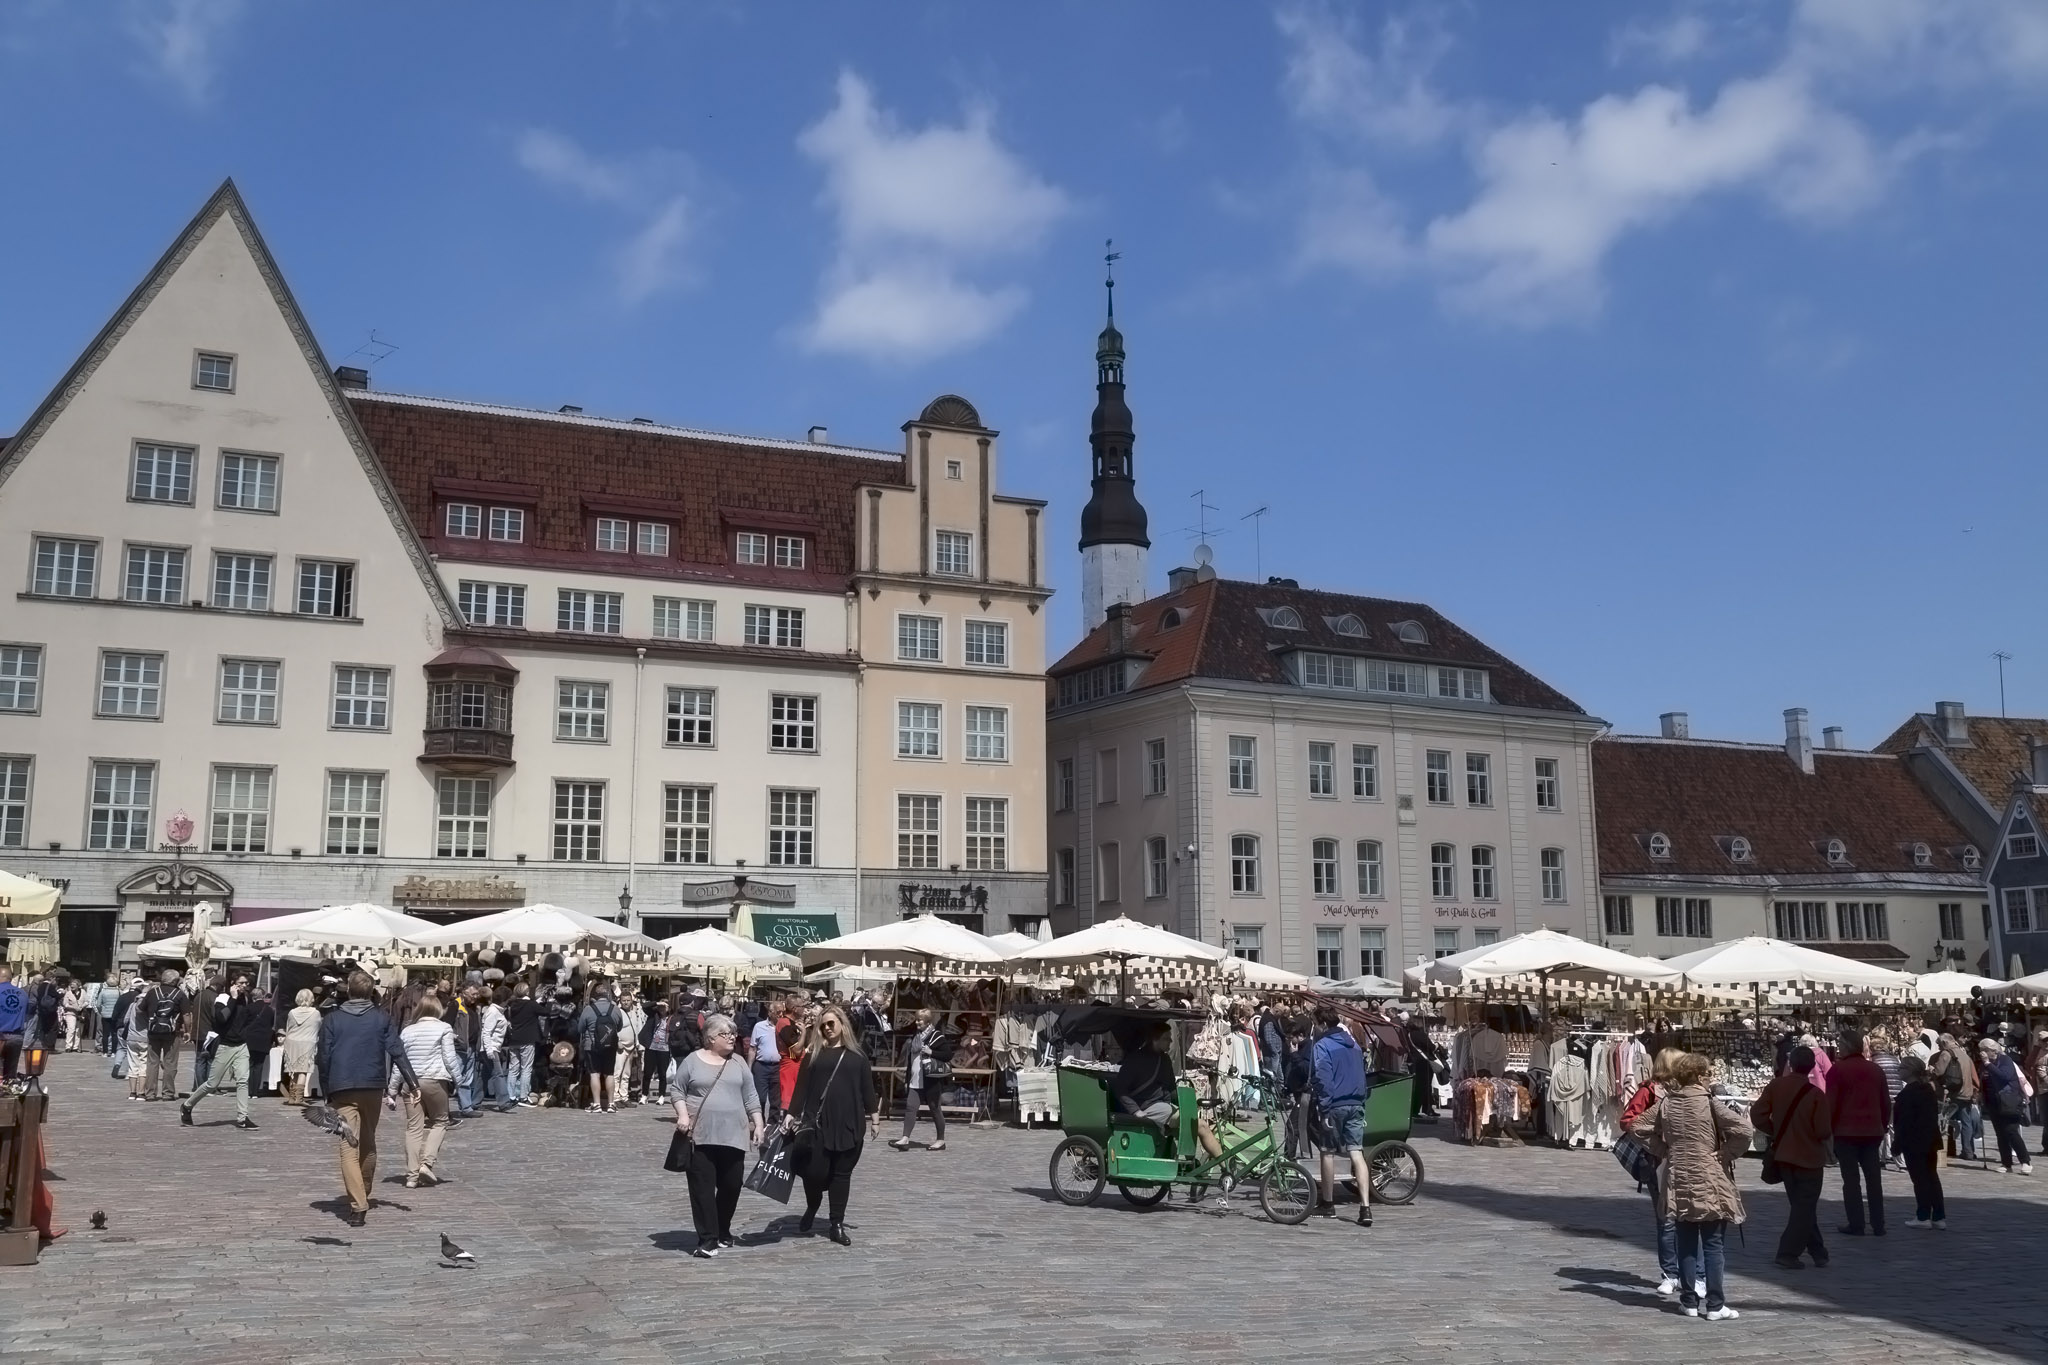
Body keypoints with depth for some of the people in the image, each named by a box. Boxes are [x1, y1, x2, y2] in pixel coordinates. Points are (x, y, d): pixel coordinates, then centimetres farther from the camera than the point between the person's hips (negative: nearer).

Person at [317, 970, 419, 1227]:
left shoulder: (332, 1020, 2)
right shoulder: (382, 1019, 3)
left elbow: (323, 1058, 1)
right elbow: (397, 1051, -4)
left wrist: (326, 1091, 8)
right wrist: (412, 1081, -6)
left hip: (342, 1089, -2)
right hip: (373, 1087, 2)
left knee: (349, 1145, -6)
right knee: (368, 1142, 19)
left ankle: (358, 1206, -17)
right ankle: (364, 1195, 34)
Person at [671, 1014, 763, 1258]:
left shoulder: (738, 1063, 9)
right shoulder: (692, 1060, 1)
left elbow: (751, 1097, 10)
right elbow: (676, 1088, 3)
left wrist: (758, 1124, 4)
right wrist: (683, 1115, -10)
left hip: (733, 1135, 3)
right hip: (701, 1135, -3)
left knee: (731, 1186, 7)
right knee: (702, 1187, -4)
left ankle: (723, 1233, 25)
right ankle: (707, 1239, 0)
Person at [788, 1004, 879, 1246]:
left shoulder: (857, 1055, 7)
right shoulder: (814, 1054, 6)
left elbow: (867, 1087, 8)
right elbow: (802, 1087, 3)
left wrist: (874, 1117, 6)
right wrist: (791, 1114, -5)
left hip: (848, 1124, 1)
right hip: (817, 1122, -1)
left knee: (842, 1173, 5)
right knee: (814, 1171, -7)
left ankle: (837, 1225, 13)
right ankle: (812, 1209, 23)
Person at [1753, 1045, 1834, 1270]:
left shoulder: (1776, 1086, -6)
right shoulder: (1816, 1095, -18)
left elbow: (1757, 1114, -7)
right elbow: (1823, 1131, -19)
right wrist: (1828, 1132, 5)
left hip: (1784, 1154, 4)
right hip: (1809, 1158, -4)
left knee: (1801, 1205, 18)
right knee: (1805, 1207, 4)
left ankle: (1817, 1250, 25)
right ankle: (1788, 1254, -2)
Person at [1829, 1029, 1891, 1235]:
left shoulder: (1838, 1070, -8)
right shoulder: (1876, 1069, 9)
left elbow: (1831, 1104, -9)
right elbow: (1886, 1102, 13)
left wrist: (1828, 1130, -1)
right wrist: (1883, 1127, 21)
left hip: (1846, 1131, -5)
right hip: (1872, 1131, 5)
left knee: (1851, 1179, -1)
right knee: (1874, 1178, 8)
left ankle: (1856, 1225, -1)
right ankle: (1878, 1225, 9)